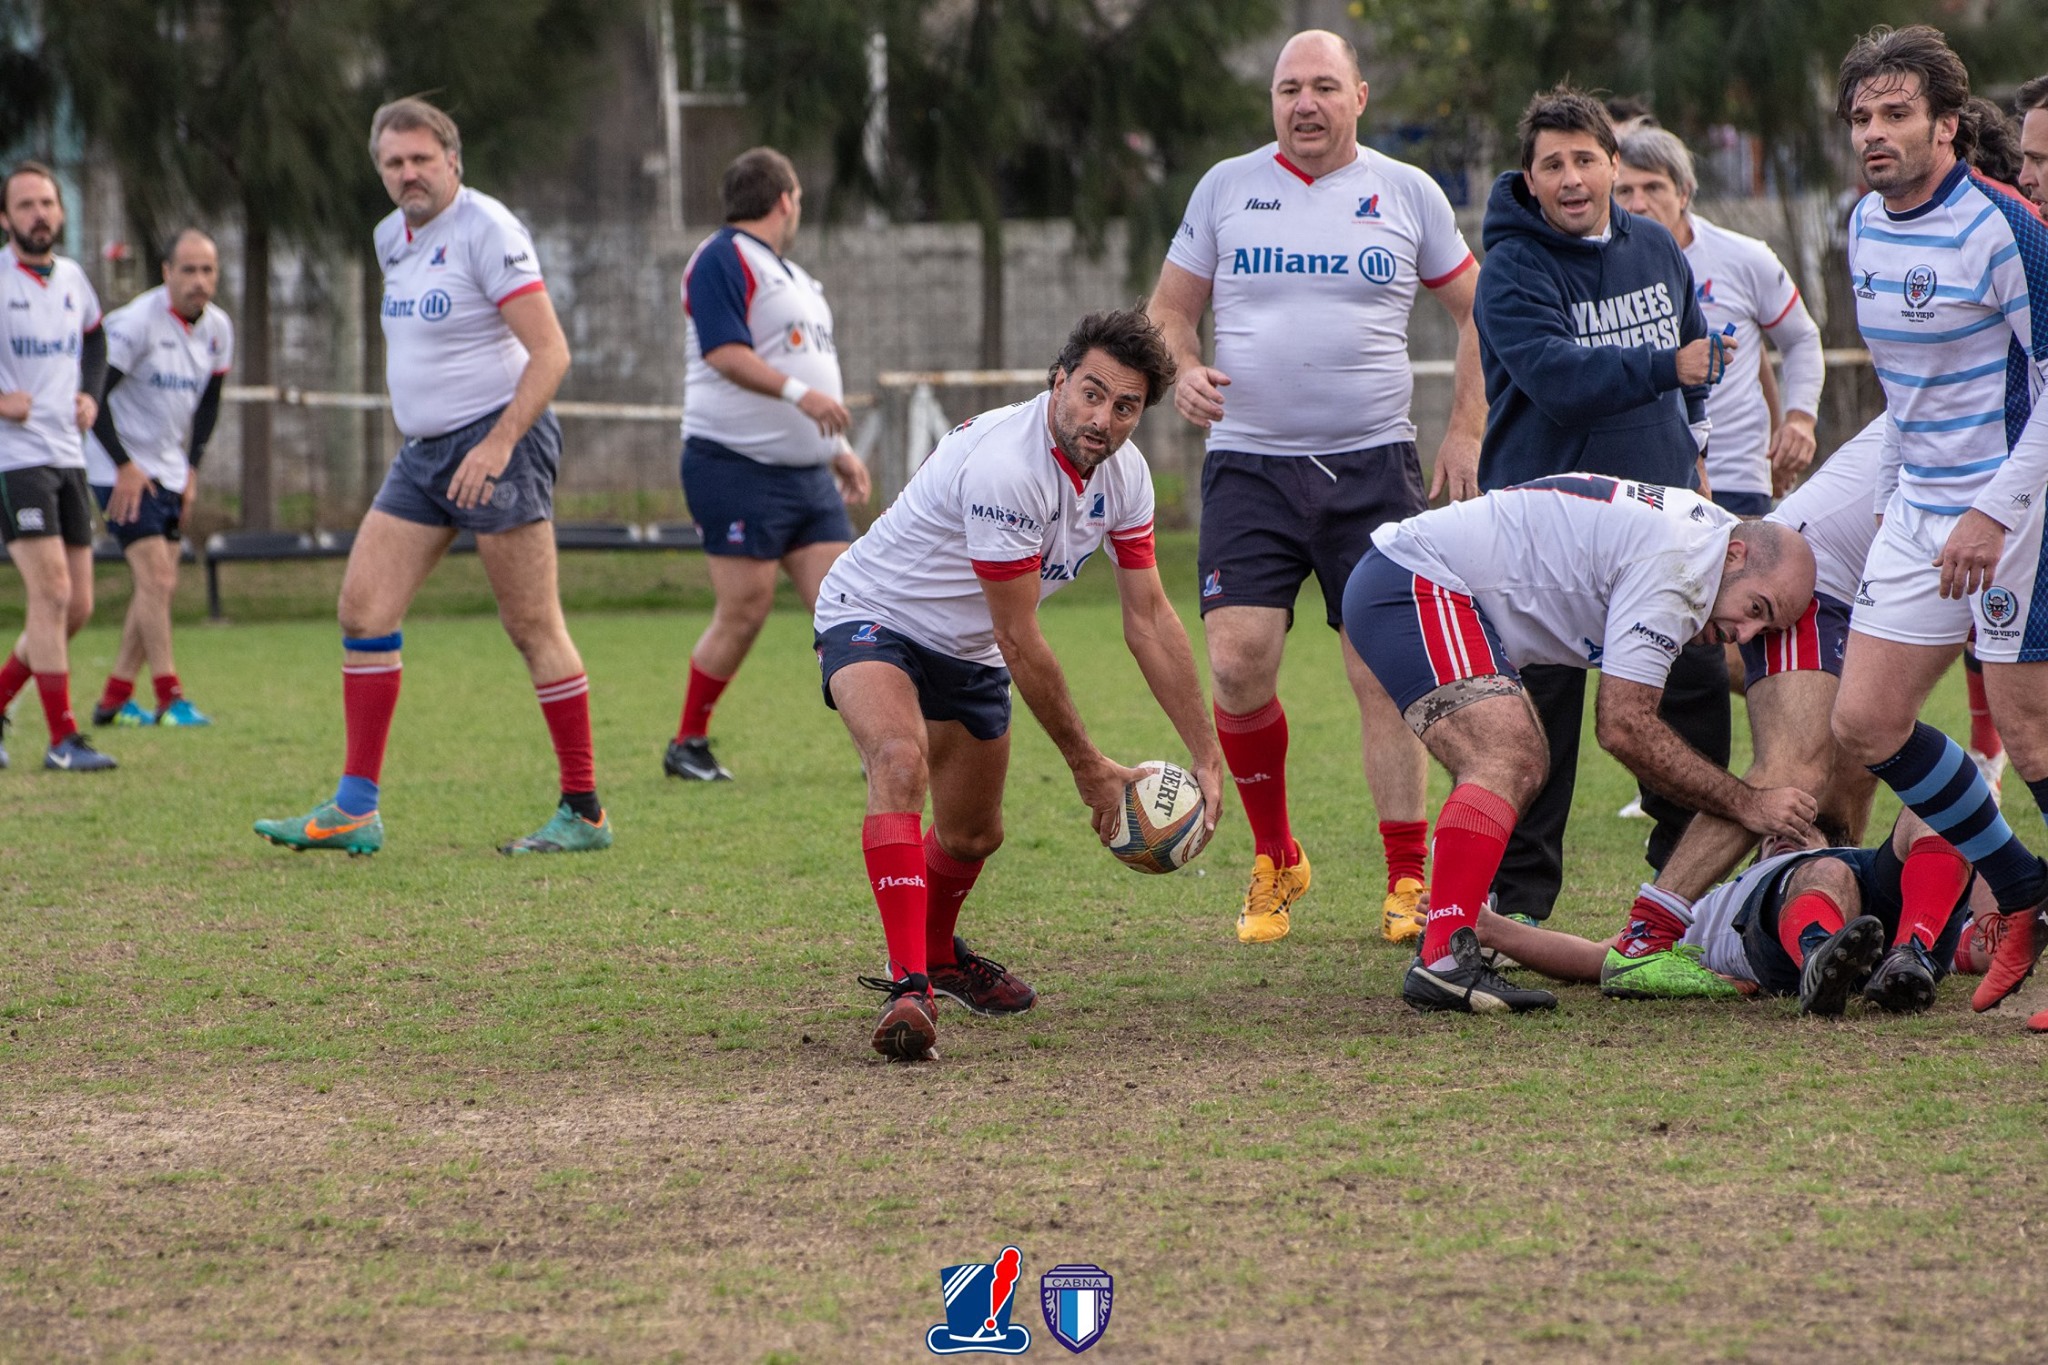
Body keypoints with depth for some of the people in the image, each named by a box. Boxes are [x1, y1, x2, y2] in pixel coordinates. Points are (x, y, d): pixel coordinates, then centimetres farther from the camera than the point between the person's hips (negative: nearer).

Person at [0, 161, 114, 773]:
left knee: (76, 607, 6)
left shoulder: (72, 279, 10)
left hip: (68, 457, 7)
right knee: (52, 592, -13)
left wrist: (90, 395, 12)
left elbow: (94, 341, 30)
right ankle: (62, 739, -9)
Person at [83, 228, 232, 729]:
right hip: (124, 470, -7)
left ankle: (115, 698, 14)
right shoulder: (137, 321, -19)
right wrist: (124, 465, -18)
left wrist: (191, 467, 8)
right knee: (156, 579, -15)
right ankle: (169, 699, -13)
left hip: (169, 470, 7)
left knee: (160, 584, 6)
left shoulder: (217, 328, 3)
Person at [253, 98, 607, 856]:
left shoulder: (485, 231, -13)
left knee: (533, 627, -6)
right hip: (423, 452, 9)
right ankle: (355, 809, 1)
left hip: (499, 439, -9)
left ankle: (584, 813, 0)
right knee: (364, 605, 0)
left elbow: (550, 352, -18)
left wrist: (498, 444, -26)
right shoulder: (393, 238, 13)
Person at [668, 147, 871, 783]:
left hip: (807, 475, 8)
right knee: (744, 609, -7)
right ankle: (687, 745, 7)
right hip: (737, 468, -8)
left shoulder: (791, 275, 22)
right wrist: (798, 393, -30)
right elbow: (724, 352, -21)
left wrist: (837, 451, 26)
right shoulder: (722, 260, -9)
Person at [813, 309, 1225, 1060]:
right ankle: (907, 986, -41)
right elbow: (1020, 642, -28)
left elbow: (1149, 618, -1)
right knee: (900, 760, -35)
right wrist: (1087, 765, -18)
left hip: (965, 651, 8)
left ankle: (938, 951, 50)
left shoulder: (1123, 473, -10)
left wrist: (1206, 755, -3)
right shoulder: (1004, 466, -35)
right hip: (872, 617, -8)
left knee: (973, 836, 17)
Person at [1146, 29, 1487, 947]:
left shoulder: (1407, 194, 6)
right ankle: (1273, 857, 8)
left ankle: (1408, 879, 0)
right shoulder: (1226, 189, 7)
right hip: (1249, 465, 1)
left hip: (1373, 466, -1)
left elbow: (1477, 312, 13)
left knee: (1386, 671, -5)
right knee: (1238, 662, -11)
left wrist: (1466, 432, 4)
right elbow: (1171, 309, 14)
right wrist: (1183, 372, -8)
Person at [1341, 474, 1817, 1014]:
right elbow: (1624, 727, -20)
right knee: (1506, 761, -24)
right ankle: (1444, 960, -33)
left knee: (1521, 771, 14)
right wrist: (1747, 804, -15)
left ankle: (1443, 945, 14)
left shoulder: (1708, 527, 12)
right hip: (1418, 584, -11)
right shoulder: (1677, 566, -19)